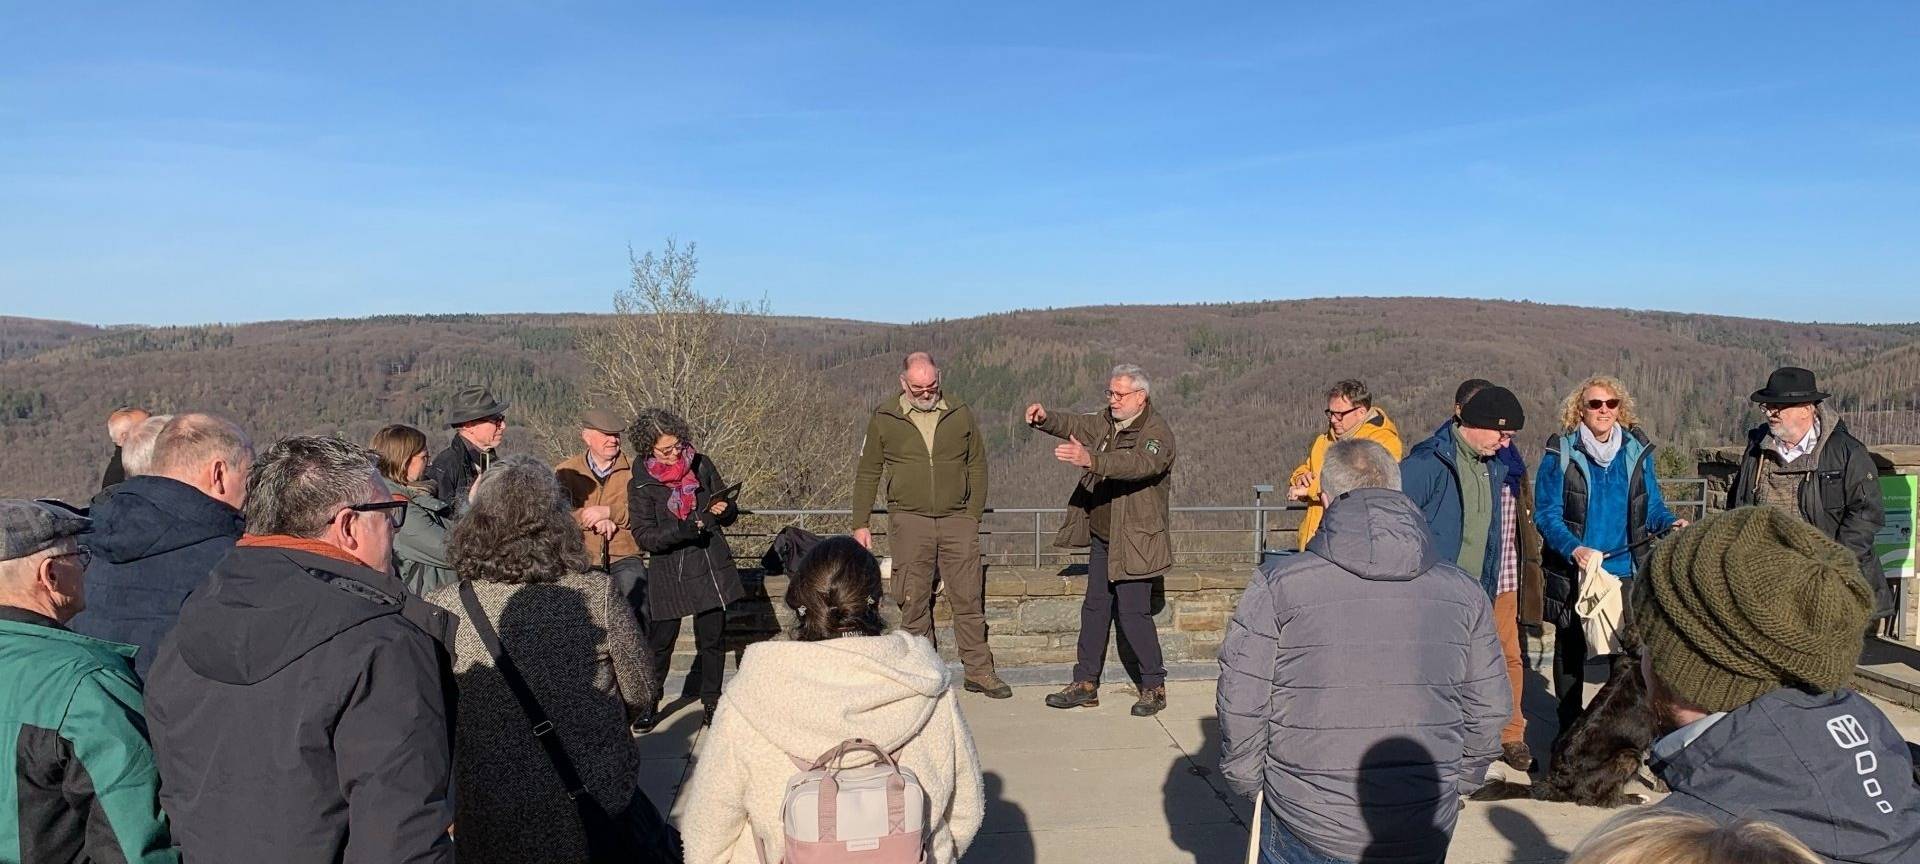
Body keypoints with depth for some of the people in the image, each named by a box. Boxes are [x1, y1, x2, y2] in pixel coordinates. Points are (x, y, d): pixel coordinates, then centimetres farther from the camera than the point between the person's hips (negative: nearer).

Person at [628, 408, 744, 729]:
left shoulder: (701, 465, 1)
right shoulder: (642, 483, -6)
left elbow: (730, 514, 10)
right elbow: (643, 535, -12)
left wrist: (724, 511, -13)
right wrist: (682, 530, -27)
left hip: (712, 567, 2)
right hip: (668, 572, -2)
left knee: (713, 639, 8)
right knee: (659, 642, 4)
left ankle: (711, 702, 24)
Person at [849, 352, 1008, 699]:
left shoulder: (960, 414, 6)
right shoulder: (884, 419, 3)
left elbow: (977, 467, 11)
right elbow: (867, 475, 8)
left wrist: (974, 515, 3)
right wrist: (860, 524, 5)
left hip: (957, 519, 1)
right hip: (910, 519, -1)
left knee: (969, 598, 1)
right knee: (914, 603, 1)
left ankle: (978, 671, 11)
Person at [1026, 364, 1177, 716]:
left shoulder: (1157, 431, -15)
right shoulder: (1107, 423, 11)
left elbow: (1139, 463, -33)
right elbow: (1076, 425, 7)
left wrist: (1090, 459, -47)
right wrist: (1045, 420, -15)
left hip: (1134, 541, -8)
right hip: (1101, 538, 8)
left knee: (1133, 613, -6)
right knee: (1095, 608, 12)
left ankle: (1154, 687, 10)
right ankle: (1085, 684, 20)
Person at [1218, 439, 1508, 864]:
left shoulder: (1278, 585, -11)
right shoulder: (1463, 590, 0)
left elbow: (1240, 705, -8)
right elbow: (1489, 710, 7)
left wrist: (1246, 778, 9)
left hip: (1307, 829, -2)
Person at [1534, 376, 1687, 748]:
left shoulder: (1637, 450, 4)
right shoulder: (1561, 451, -6)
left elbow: (1651, 506, 9)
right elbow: (1546, 514, -10)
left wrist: (1671, 522, -13)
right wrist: (1574, 549, -26)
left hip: (1626, 572, 2)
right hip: (1573, 572, -2)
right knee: (1570, 651, 9)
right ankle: (1569, 732, 22)